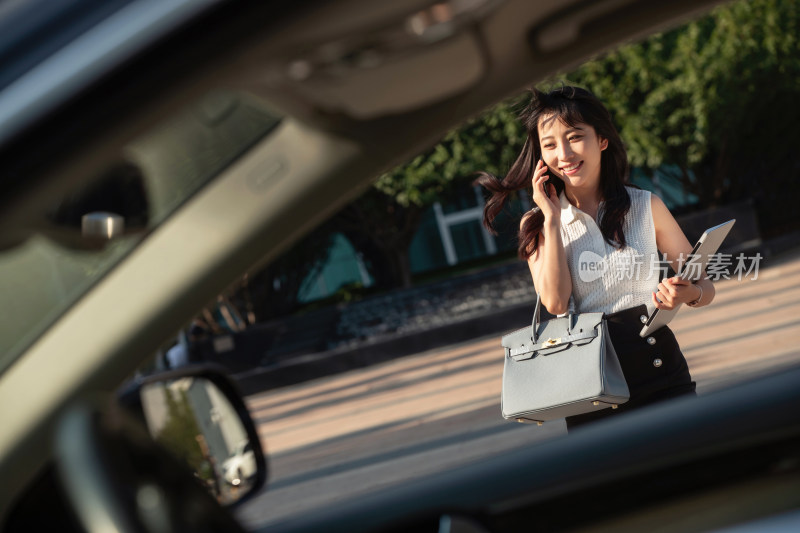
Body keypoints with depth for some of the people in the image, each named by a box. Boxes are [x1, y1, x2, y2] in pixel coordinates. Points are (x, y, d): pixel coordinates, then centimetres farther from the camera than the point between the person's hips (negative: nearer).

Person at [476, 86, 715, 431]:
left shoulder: (646, 206, 5)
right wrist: (552, 218, -5)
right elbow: (555, 302, -9)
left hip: (660, 373, 0)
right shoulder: (536, 226, 7)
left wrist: (690, 294, -16)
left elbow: (705, 287, 7)